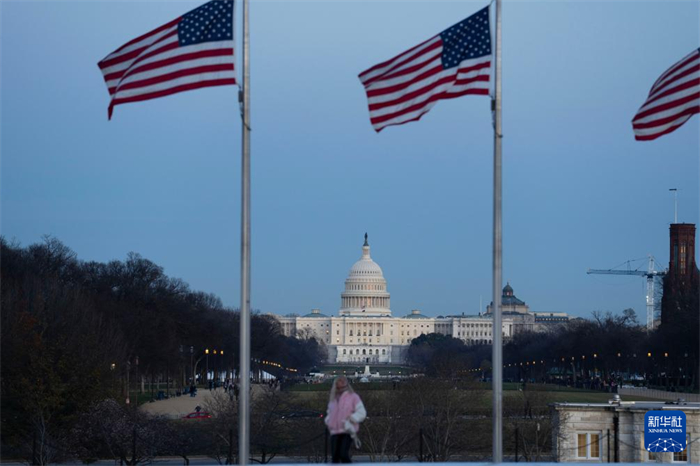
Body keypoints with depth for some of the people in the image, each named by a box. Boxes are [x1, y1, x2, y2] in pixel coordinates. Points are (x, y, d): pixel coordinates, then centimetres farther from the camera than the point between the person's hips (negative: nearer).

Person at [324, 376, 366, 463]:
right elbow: (329, 413, 32)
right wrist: (328, 421, 11)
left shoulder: (353, 397, 0)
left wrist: (350, 419, -16)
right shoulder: (333, 399, 17)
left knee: (344, 455, -20)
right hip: (335, 433, 6)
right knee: (335, 456, 2)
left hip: (348, 432, -6)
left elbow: (362, 413, -4)